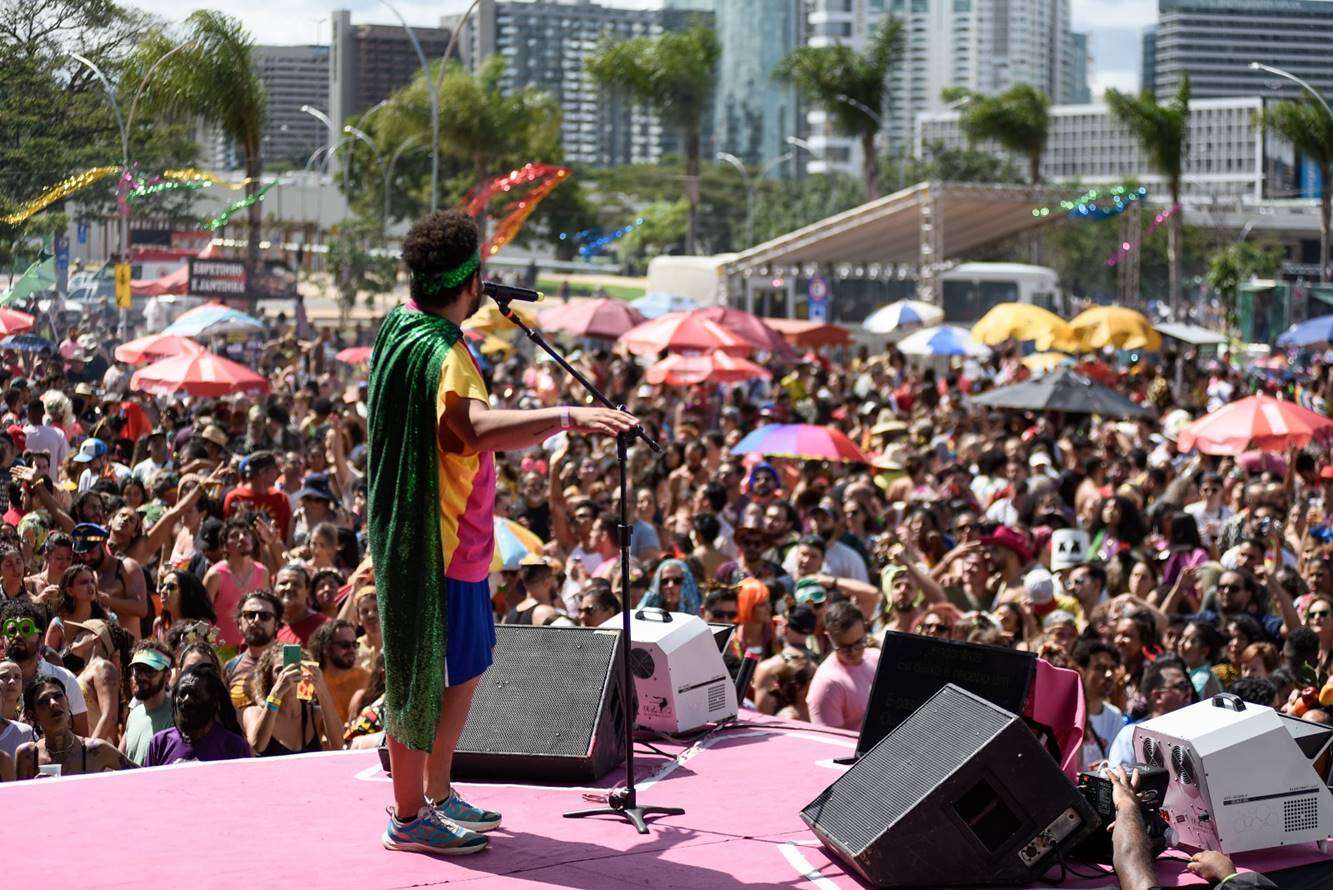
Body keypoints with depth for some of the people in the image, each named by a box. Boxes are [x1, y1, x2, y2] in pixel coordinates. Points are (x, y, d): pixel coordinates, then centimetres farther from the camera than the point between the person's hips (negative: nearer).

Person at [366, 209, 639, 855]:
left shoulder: (401, 326, 8)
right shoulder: (441, 355, -25)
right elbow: (481, 427, -44)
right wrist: (565, 416, -49)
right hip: (439, 547, -11)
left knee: (467, 665, 20)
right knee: (426, 676, 0)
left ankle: (437, 796, 31)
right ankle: (408, 819, 10)